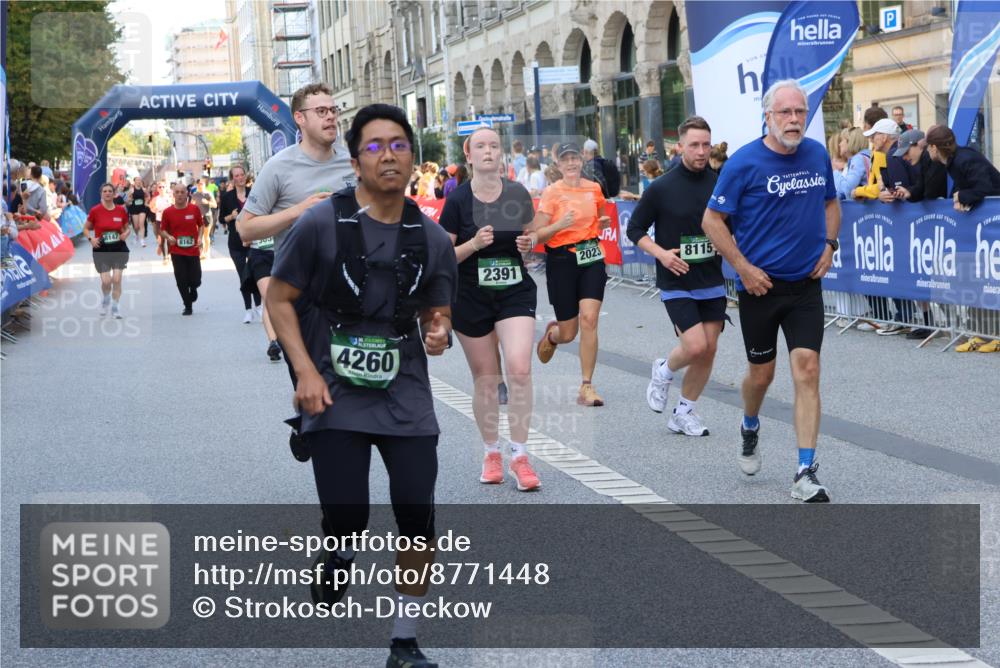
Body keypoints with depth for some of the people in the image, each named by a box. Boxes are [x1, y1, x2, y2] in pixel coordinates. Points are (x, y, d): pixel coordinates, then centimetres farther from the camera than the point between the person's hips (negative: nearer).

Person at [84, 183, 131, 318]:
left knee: (117, 279, -6)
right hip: (101, 249, -1)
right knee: (106, 281, -6)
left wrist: (126, 234, -8)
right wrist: (91, 238, -12)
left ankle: (115, 308, 8)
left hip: (119, 248, 1)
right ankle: (105, 300, 27)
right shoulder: (95, 210, -5)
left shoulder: (121, 210, 1)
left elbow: (127, 227, 14)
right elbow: (86, 228, 6)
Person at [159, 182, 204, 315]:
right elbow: (162, 229, 7)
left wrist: (200, 237, -5)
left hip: (193, 250, 0)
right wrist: (168, 237, -13)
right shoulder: (168, 212, -3)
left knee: (195, 281, 0)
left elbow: (201, 225, 11)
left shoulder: (195, 209, -2)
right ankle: (188, 306, 16)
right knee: (181, 281, -2)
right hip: (177, 252, 0)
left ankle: (193, 290, 37)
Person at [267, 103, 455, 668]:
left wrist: (439, 334, -13)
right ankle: (338, 557, 31)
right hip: (337, 398, -3)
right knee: (347, 519, -7)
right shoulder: (322, 224, -8)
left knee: (418, 520, -2)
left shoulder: (432, 239, 2)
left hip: (406, 399, 3)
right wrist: (306, 372, -12)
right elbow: (279, 299, -1)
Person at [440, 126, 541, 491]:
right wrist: (474, 244, -21)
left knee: (520, 369, -16)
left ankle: (519, 456, -6)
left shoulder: (517, 194, 0)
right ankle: (491, 453, 25)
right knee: (485, 378, 8)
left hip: (515, 292, 1)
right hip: (471, 297, 0)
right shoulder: (458, 199, -6)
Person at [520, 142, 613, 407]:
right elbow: (537, 234, -9)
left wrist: (604, 223, 4)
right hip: (562, 261, -2)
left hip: (592, 258, 2)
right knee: (568, 333, 3)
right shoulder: (552, 192, -6)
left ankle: (587, 388, -9)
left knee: (589, 319, -15)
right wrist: (560, 224, -25)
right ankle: (551, 334, 44)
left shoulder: (594, 189, 6)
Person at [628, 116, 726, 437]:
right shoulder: (661, 189, -9)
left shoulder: (720, 184, 0)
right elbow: (635, 229, -1)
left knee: (708, 352, 5)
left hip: (712, 282, 4)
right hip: (676, 283, -4)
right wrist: (661, 253, -15)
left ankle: (684, 413, 22)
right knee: (696, 346, -17)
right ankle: (664, 371, 16)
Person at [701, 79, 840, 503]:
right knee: (762, 374, 10)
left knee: (807, 371, -9)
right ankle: (750, 428, 45)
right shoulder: (745, 162, -12)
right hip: (760, 285, -2)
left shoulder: (818, 154, 2)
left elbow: (831, 203, 20)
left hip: (805, 285, 3)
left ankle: (806, 474, -9)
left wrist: (829, 245, 4)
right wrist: (744, 268, -13)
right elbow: (712, 220, -7)